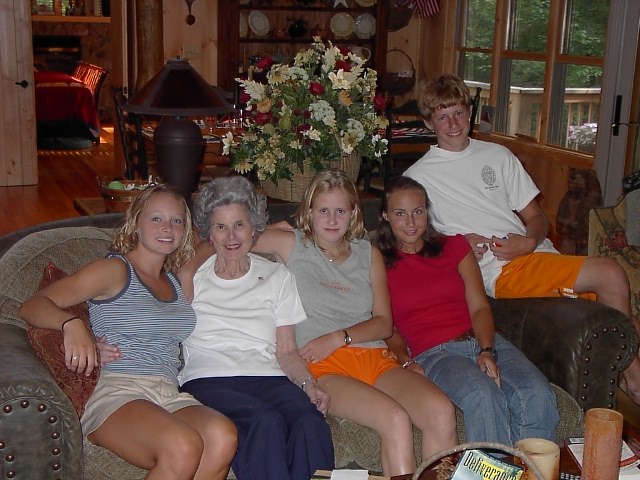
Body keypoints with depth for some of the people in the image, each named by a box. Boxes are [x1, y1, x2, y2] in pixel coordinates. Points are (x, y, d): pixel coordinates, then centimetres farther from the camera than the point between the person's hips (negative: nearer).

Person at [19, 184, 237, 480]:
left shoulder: (176, 282, 25)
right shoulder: (115, 270, 6)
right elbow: (32, 306, -2)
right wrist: (72, 325, -22)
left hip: (169, 396, 5)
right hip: (116, 392, -5)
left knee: (223, 437, -31)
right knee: (184, 447, -37)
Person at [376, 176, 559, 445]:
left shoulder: (454, 246, 19)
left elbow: (479, 307, 9)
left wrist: (487, 351, -10)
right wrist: (405, 361, -12)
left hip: (484, 342, 4)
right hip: (433, 354, -3)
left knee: (537, 394, -26)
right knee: (484, 396, -36)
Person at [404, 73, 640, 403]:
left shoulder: (498, 155, 19)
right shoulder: (417, 177, 6)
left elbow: (536, 218, 19)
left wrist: (529, 240, -4)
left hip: (535, 253, 6)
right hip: (500, 272, -5)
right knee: (610, 274, -23)